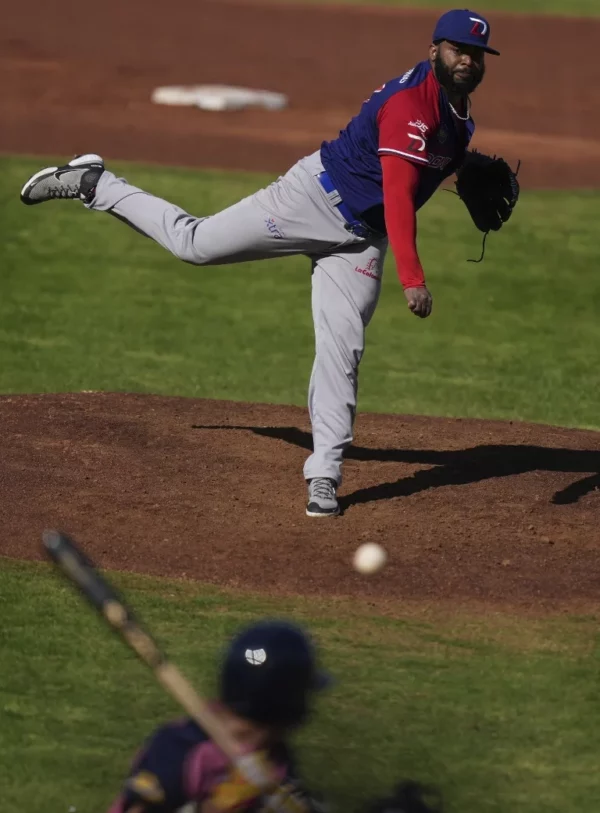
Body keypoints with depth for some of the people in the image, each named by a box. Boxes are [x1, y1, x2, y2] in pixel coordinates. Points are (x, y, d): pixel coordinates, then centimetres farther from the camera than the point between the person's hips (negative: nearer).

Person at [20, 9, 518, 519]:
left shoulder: (457, 105, 6)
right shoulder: (411, 104, -25)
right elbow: (397, 196, -33)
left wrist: (472, 172, 9)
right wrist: (412, 278, -42)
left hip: (361, 238, 7)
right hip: (318, 198, -7)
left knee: (342, 348, -4)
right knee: (195, 243, -1)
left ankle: (324, 477, -2)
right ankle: (94, 184, 19)